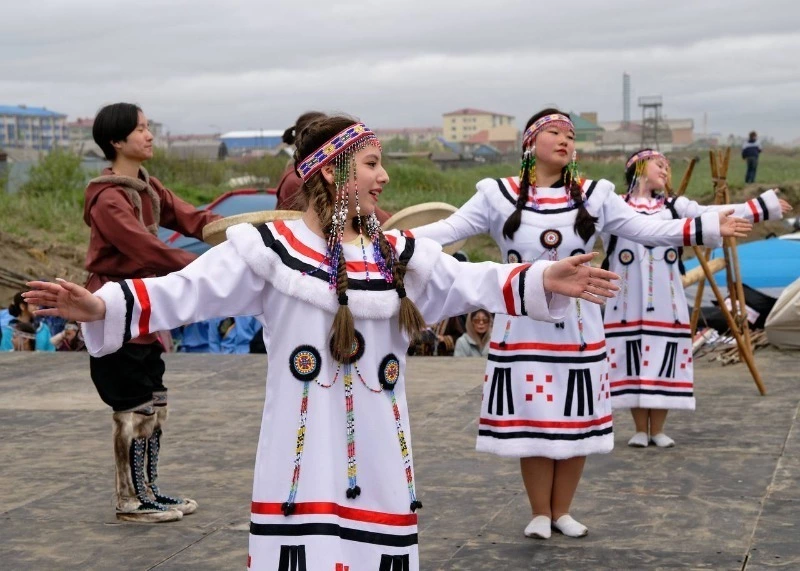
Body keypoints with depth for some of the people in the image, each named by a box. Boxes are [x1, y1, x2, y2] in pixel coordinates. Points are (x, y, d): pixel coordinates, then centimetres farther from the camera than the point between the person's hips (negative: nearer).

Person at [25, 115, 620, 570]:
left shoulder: (399, 255, 10)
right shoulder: (271, 249, -5)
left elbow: (471, 282, 6)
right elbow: (186, 291, -11)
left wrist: (543, 281, -8)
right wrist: (101, 306, -24)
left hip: (377, 453, 4)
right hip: (304, 453, -4)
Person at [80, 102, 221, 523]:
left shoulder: (148, 187, 9)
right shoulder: (107, 199, -19)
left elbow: (188, 218, 0)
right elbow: (148, 249, -27)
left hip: (143, 311, 9)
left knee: (155, 402, 13)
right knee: (135, 407, -3)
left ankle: (148, 490, 24)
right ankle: (131, 501, 9)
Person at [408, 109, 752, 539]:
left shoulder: (593, 196, 3)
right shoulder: (499, 195, -2)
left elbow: (648, 230, 3)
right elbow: (448, 229, -6)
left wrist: (710, 227, -5)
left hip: (577, 329, 2)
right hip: (523, 329, -2)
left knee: (576, 422, 7)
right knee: (530, 422, 3)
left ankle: (562, 511, 23)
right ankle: (540, 513, 19)